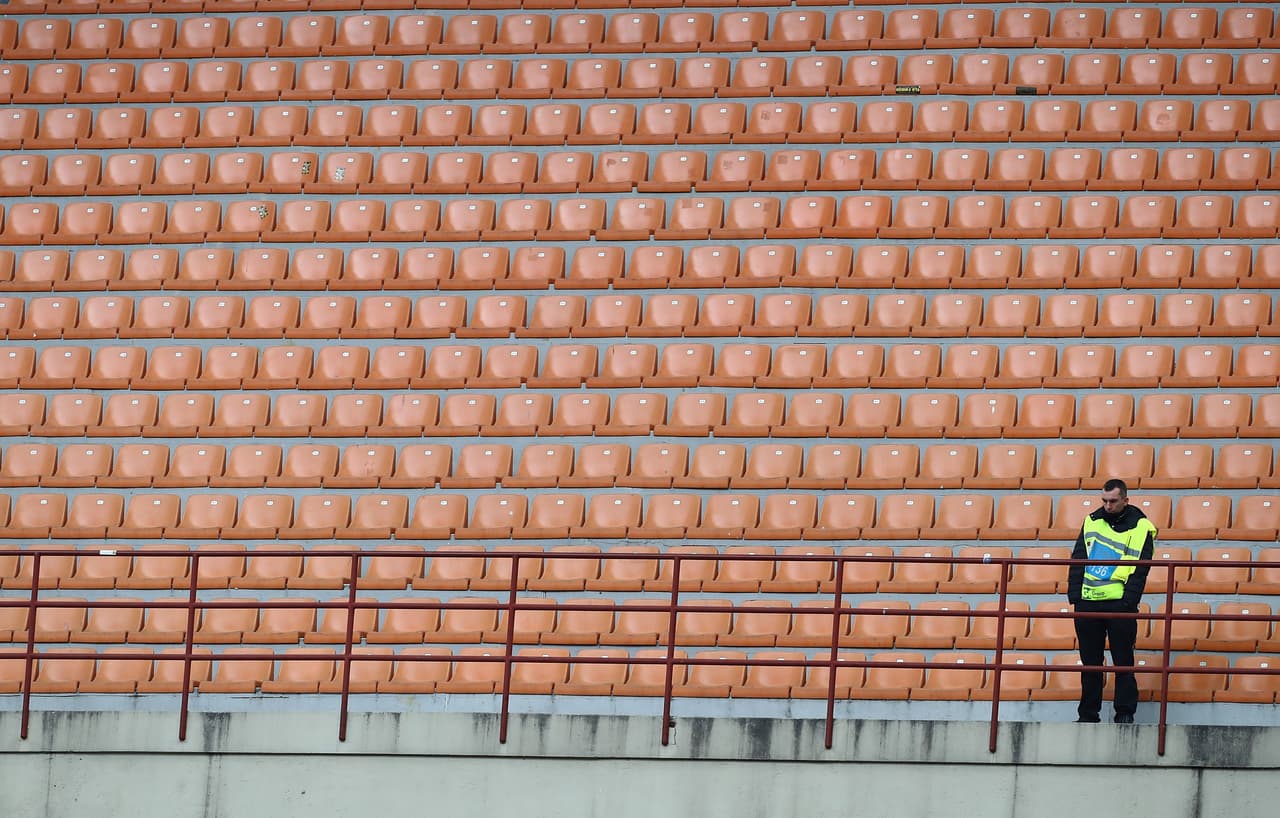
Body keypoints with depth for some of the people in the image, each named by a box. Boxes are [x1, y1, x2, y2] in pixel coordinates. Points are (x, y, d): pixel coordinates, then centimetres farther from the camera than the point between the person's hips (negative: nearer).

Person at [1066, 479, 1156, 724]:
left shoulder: (1140, 528, 0)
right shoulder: (1092, 521, 12)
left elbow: (1140, 570, -5)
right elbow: (1078, 560, 12)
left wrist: (1128, 602, -15)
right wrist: (1074, 594, 1)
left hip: (1119, 603, -4)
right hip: (1088, 602, 4)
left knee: (1123, 661, -1)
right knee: (1090, 661, 8)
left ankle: (1125, 713, 4)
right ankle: (1088, 713, 14)